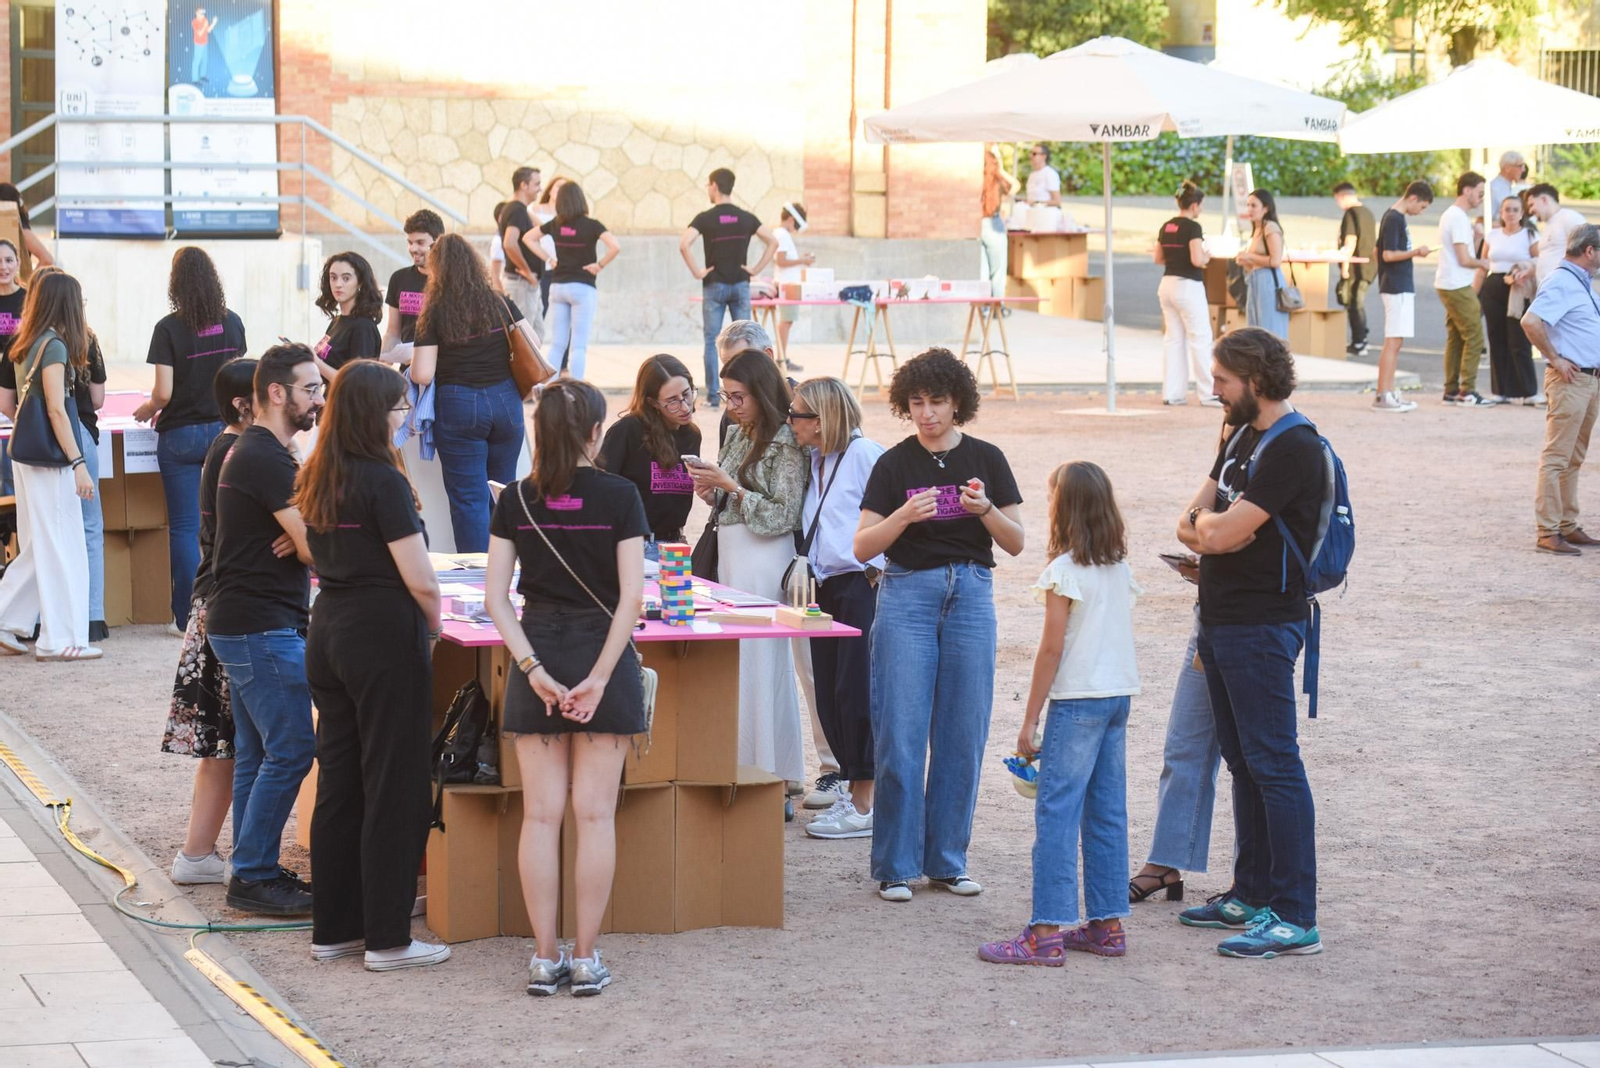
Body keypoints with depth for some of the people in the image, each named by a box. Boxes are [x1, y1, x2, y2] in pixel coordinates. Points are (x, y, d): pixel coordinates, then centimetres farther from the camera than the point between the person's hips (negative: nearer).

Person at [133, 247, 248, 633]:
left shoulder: (169, 329, -13)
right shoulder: (232, 323, 0)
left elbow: (164, 393, -15)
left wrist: (147, 410, 5)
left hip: (181, 436, -4)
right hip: (224, 429, 4)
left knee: (185, 527, 2)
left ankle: (189, 617, 3)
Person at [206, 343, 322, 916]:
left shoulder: (250, 451, 17)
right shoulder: (267, 459, -17)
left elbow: (294, 540, 17)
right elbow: (313, 546, -19)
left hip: (244, 625, 11)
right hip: (263, 627, -11)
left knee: (256, 752, 13)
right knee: (291, 749, -8)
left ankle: (252, 872, 18)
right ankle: (254, 876, -4)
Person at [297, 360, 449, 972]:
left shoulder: (315, 480, 9)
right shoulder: (383, 483, -15)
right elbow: (420, 581, -17)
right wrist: (434, 627, 3)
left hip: (328, 630, 8)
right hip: (383, 638, -8)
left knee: (337, 783, 13)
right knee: (394, 789, -1)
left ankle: (333, 930, 18)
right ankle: (387, 939, 3)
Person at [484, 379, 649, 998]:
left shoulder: (516, 500, 1)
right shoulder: (618, 497, -6)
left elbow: (496, 597, -4)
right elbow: (631, 597, -11)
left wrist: (532, 667, -6)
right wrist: (599, 677, -9)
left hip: (538, 653, 2)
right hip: (601, 652, -2)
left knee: (541, 815, 4)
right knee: (595, 814, 2)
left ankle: (545, 958, 5)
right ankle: (586, 959, 3)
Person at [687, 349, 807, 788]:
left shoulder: (785, 443, -10)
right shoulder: (737, 435, 13)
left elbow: (782, 515, -13)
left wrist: (729, 485, -15)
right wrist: (711, 492, 0)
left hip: (764, 556, -8)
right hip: (732, 553, 8)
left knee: (755, 660, -7)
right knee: (737, 660, 8)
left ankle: (764, 768, -1)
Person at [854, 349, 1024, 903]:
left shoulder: (985, 459, 6)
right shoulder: (894, 465, 1)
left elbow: (1016, 542, 4)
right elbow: (862, 546, -3)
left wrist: (985, 509, -15)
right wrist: (905, 515, -20)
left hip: (971, 595, 2)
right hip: (906, 594, -2)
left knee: (962, 735, 3)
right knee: (900, 737, -5)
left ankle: (946, 861, 14)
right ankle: (895, 866, 3)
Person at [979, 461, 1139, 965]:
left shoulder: (1065, 571, -12)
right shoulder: (1121, 568, 10)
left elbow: (1052, 649, -13)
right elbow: (1119, 637, 14)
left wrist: (1030, 719, -8)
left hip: (1079, 700, -8)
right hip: (1120, 696, 8)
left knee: (1056, 813, -7)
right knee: (1107, 814, 11)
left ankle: (1048, 932, -11)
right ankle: (1107, 924, 15)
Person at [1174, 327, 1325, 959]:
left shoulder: (1294, 449, -17)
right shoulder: (1243, 435, 15)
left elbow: (1220, 533, -22)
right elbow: (1192, 525, 12)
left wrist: (1209, 523, 0)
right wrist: (1215, 524, -9)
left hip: (1261, 628, -10)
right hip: (1222, 621, 10)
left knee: (1273, 765, -10)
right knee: (1243, 762, 15)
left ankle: (1295, 918, -10)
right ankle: (1252, 895, 25)